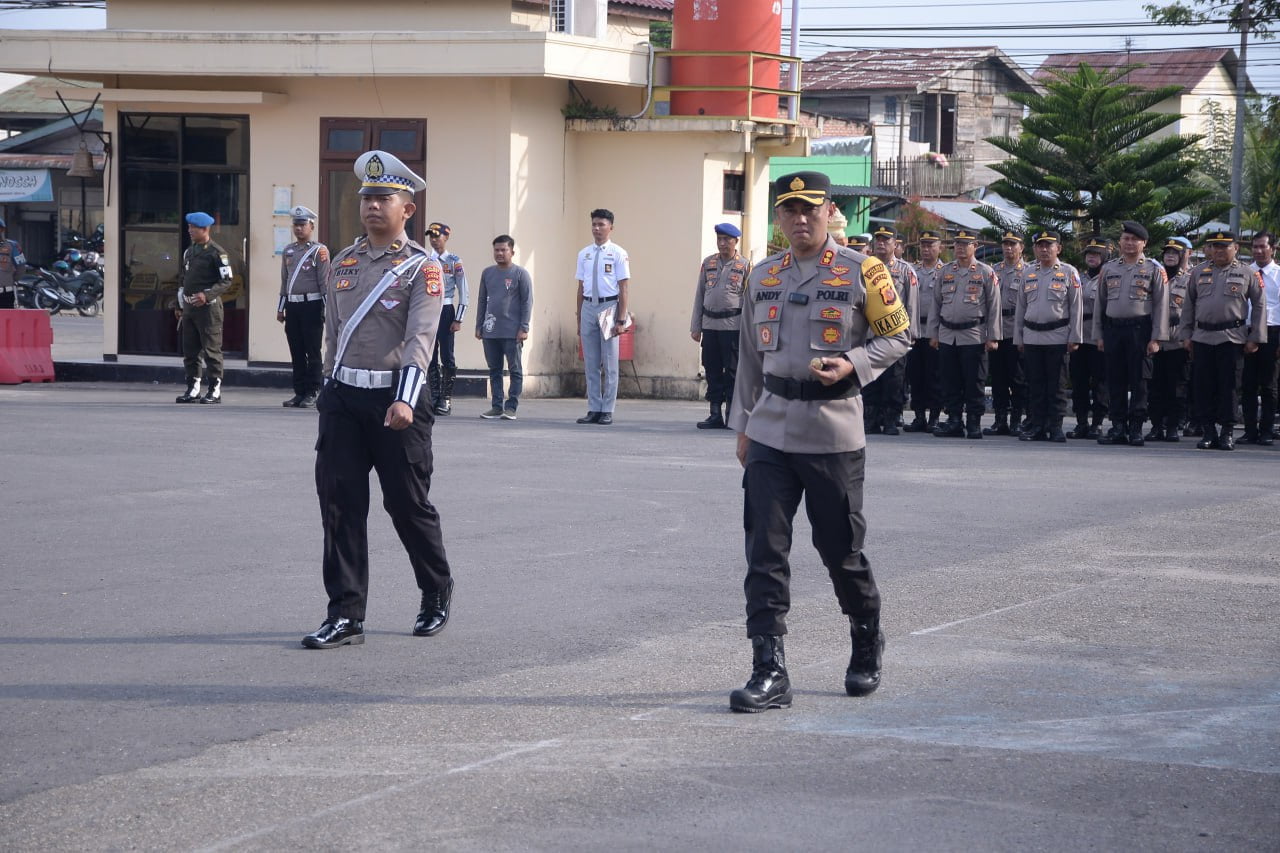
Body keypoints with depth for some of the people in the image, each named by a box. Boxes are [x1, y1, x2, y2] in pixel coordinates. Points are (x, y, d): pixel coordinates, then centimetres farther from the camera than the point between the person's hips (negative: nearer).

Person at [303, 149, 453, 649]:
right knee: (339, 505, -2)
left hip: (395, 401, -5)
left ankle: (437, 597, 27)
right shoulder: (343, 263, 13)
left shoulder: (422, 266, -5)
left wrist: (404, 400, -27)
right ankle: (345, 616, 1)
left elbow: (421, 337, -16)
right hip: (343, 399, 5)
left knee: (409, 505, 5)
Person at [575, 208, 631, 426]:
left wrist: (621, 320, -11)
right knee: (591, 364, 7)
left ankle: (607, 411, 4)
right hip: (588, 307, 5)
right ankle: (593, 410, 12)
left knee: (610, 363, -1)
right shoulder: (584, 254, 12)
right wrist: (579, 318, 13)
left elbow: (623, 288, -6)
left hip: (609, 306, -5)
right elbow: (581, 288, 15)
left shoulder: (618, 253, -3)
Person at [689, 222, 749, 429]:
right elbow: (699, 294, 14)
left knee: (732, 371, -2)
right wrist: (696, 326, 10)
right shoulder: (708, 263, 12)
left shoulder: (744, 265, 3)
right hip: (709, 324, 4)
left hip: (733, 325, -4)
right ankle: (715, 415, 11)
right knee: (712, 371, 5)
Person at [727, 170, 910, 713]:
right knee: (765, 551, -6)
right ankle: (769, 673, -6)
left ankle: (867, 648, 32)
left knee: (840, 549, 7)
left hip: (833, 434, -3)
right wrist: (743, 424, 15)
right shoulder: (762, 277, 10)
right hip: (770, 433, 3)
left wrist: (850, 365, -15)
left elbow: (898, 336, 1)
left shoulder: (861, 272, -3)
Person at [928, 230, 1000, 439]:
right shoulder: (945, 271, 11)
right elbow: (936, 304, 14)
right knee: (950, 383, 5)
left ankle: (974, 424, 5)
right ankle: (954, 421, 13)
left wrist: (992, 337, -5)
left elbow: (994, 306, -1)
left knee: (974, 384, -1)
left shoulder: (986, 273, 0)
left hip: (974, 337, -4)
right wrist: (933, 334, 9)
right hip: (947, 336, 4)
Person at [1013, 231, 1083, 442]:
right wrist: (1018, 337, 11)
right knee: (1035, 385, 5)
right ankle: (1035, 426, 9)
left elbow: (1076, 307, -1)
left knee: (1057, 385, -1)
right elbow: (1020, 307, 15)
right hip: (1031, 336, 3)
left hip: (1057, 336, -3)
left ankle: (1055, 427, 3)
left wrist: (1074, 338, -6)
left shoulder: (1069, 273, 1)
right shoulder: (1028, 273, 12)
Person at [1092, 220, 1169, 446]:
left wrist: (1156, 338, -8)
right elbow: (1100, 303, 14)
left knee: (1138, 381, -2)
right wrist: (1098, 335, 8)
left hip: (1140, 330, -3)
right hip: (1113, 329, 3)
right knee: (1115, 381, 3)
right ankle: (1118, 428, 9)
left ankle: (1136, 428, 2)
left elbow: (1161, 305, -1)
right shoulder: (1108, 268, 12)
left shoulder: (1154, 269, 3)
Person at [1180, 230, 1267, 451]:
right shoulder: (1198, 272, 11)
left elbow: (1259, 305, 4)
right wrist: (1186, 335, 8)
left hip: (1232, 339, -2)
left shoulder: (1247, 273, 4)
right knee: (1204, 387, 2)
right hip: (1202, 338, 3)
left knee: (1229, 386, -2)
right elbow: (1189, 305, 14)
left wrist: (1255, 338, -1)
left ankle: (1228, 433, 5)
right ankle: (1209, 431, 9)